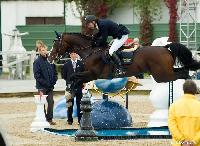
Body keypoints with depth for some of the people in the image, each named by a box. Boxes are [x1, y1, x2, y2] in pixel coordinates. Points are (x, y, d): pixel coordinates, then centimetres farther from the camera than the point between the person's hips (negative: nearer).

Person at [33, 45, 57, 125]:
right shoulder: (37, 62, -6)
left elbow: (54, 72, 17)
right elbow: (37, 75, -11)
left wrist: (54, 81, 2)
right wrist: (44, 83, -16)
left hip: (50, 86, 4)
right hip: (42, 87, -4)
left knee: (51, 102, 2)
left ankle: (50, 119, 9)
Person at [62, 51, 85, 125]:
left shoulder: (81, 64, 6)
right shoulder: (66, 65, 5)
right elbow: (64, 75, 9)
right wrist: (69, 80, 3)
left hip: (79, 86, 0)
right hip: (70, 86, 0)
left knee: (79, 103, 2)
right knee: (70, 104, 1)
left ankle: (80, 119, 6)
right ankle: (70, 119, 8)